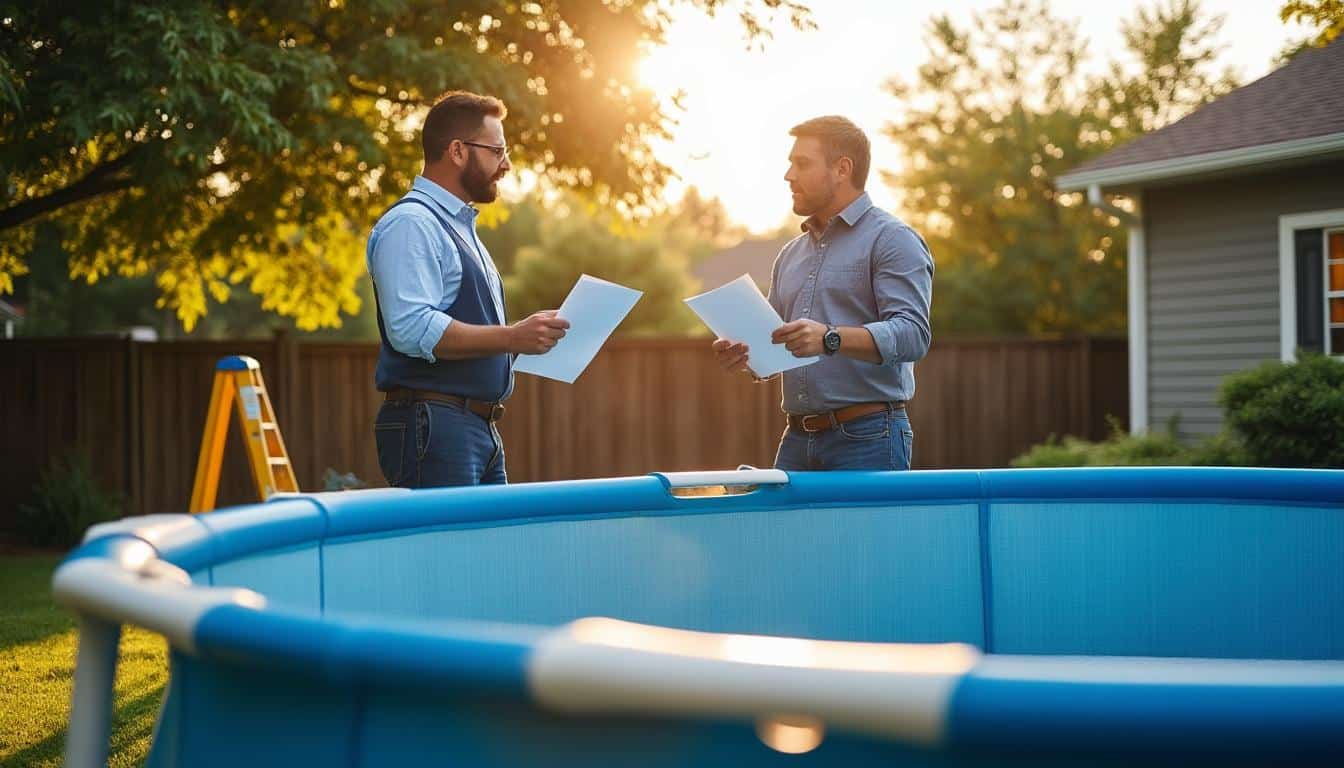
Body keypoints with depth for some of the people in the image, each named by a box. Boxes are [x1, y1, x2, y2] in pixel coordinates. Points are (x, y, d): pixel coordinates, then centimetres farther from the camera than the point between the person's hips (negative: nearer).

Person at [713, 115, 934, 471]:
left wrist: (830, 339, -29)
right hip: (797, 440, 6)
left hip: (867, 441, -6)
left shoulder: (892, 240, -3)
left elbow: (912, 334, -15)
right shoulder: (791, 254, 21)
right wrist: (744, 356, 1)